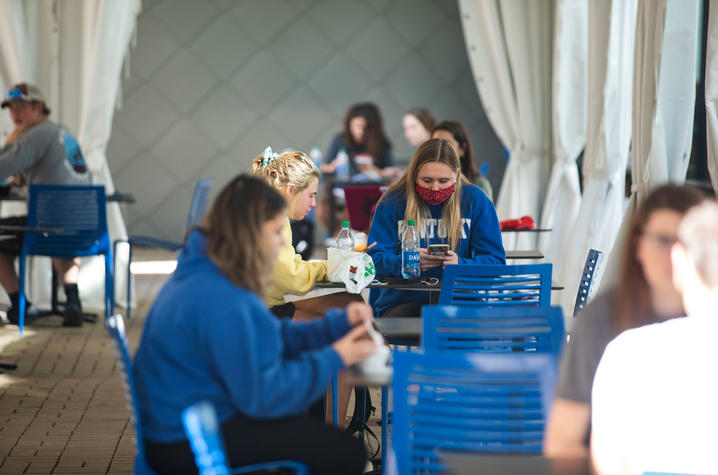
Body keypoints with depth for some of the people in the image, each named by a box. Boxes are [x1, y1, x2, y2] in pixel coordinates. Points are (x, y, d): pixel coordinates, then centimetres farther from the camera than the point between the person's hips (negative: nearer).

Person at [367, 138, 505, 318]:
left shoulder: (475, 201, 6)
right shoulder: (392, 203, 4)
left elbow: (496, 260, 2)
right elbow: (375, 259, -2)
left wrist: (460, 264, -20)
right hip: (402, 300, -1)